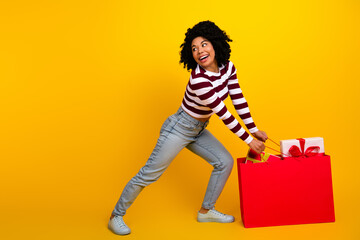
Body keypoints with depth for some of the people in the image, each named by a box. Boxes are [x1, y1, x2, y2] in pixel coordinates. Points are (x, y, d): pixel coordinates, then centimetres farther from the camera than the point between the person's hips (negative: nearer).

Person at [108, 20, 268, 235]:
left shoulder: (227, 67, -7)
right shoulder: (199, 80, -31)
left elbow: (239, 100, 1)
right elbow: (224, 115, -25)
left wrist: (255, 130, 1)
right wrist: (249, 141, -15)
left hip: (198, 130, 8)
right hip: (179, 129, -8)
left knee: (225, 162, 4)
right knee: (149, 174, -1)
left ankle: (206, 211, 21)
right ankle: (116, 216, 16)